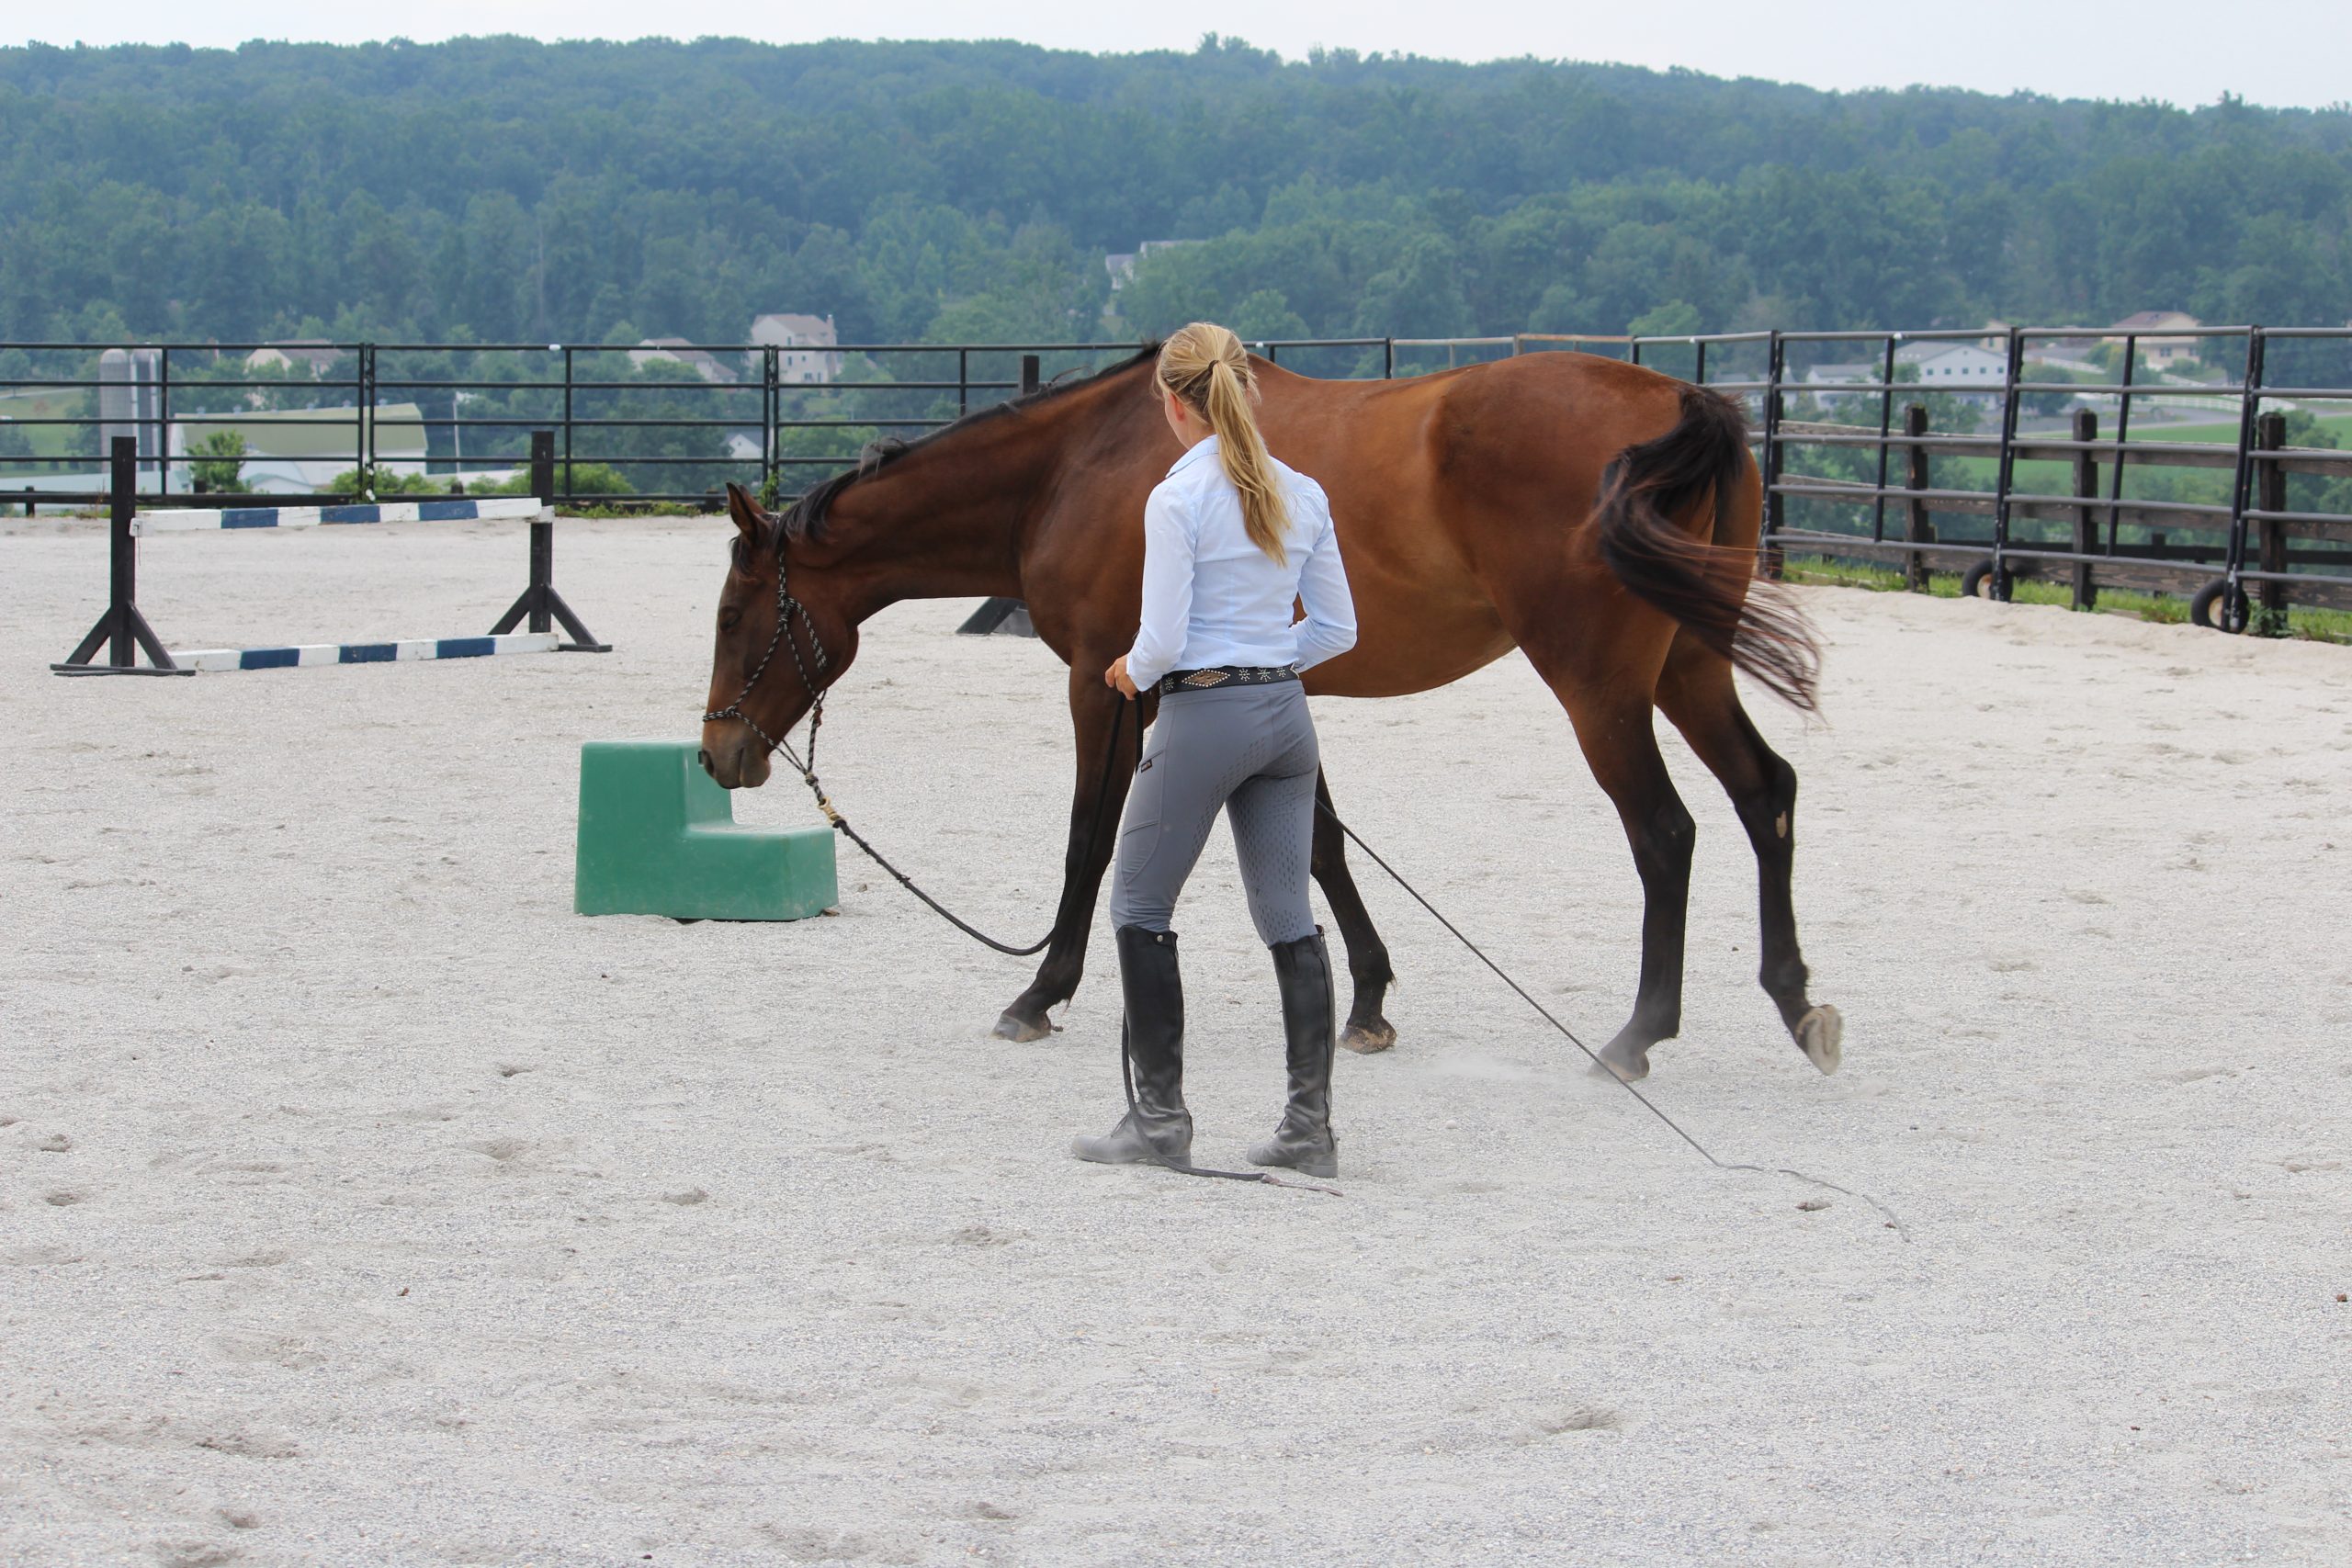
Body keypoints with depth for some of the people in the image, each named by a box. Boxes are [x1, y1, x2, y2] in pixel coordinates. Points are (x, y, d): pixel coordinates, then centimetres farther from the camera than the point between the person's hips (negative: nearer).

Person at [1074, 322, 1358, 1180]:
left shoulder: (1178, 499, -13)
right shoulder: (1303, 495, 6)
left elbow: (1162, 640, -16)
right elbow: (1336, 631, 9)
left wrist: (1133, 671, 5)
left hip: (1203, 716, -6)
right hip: (1286, 714, 6)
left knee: (1140, 909, 8)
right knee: (1290, 920, 8)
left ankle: (1160, 1116, 8)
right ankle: (1310, 1125, 6)